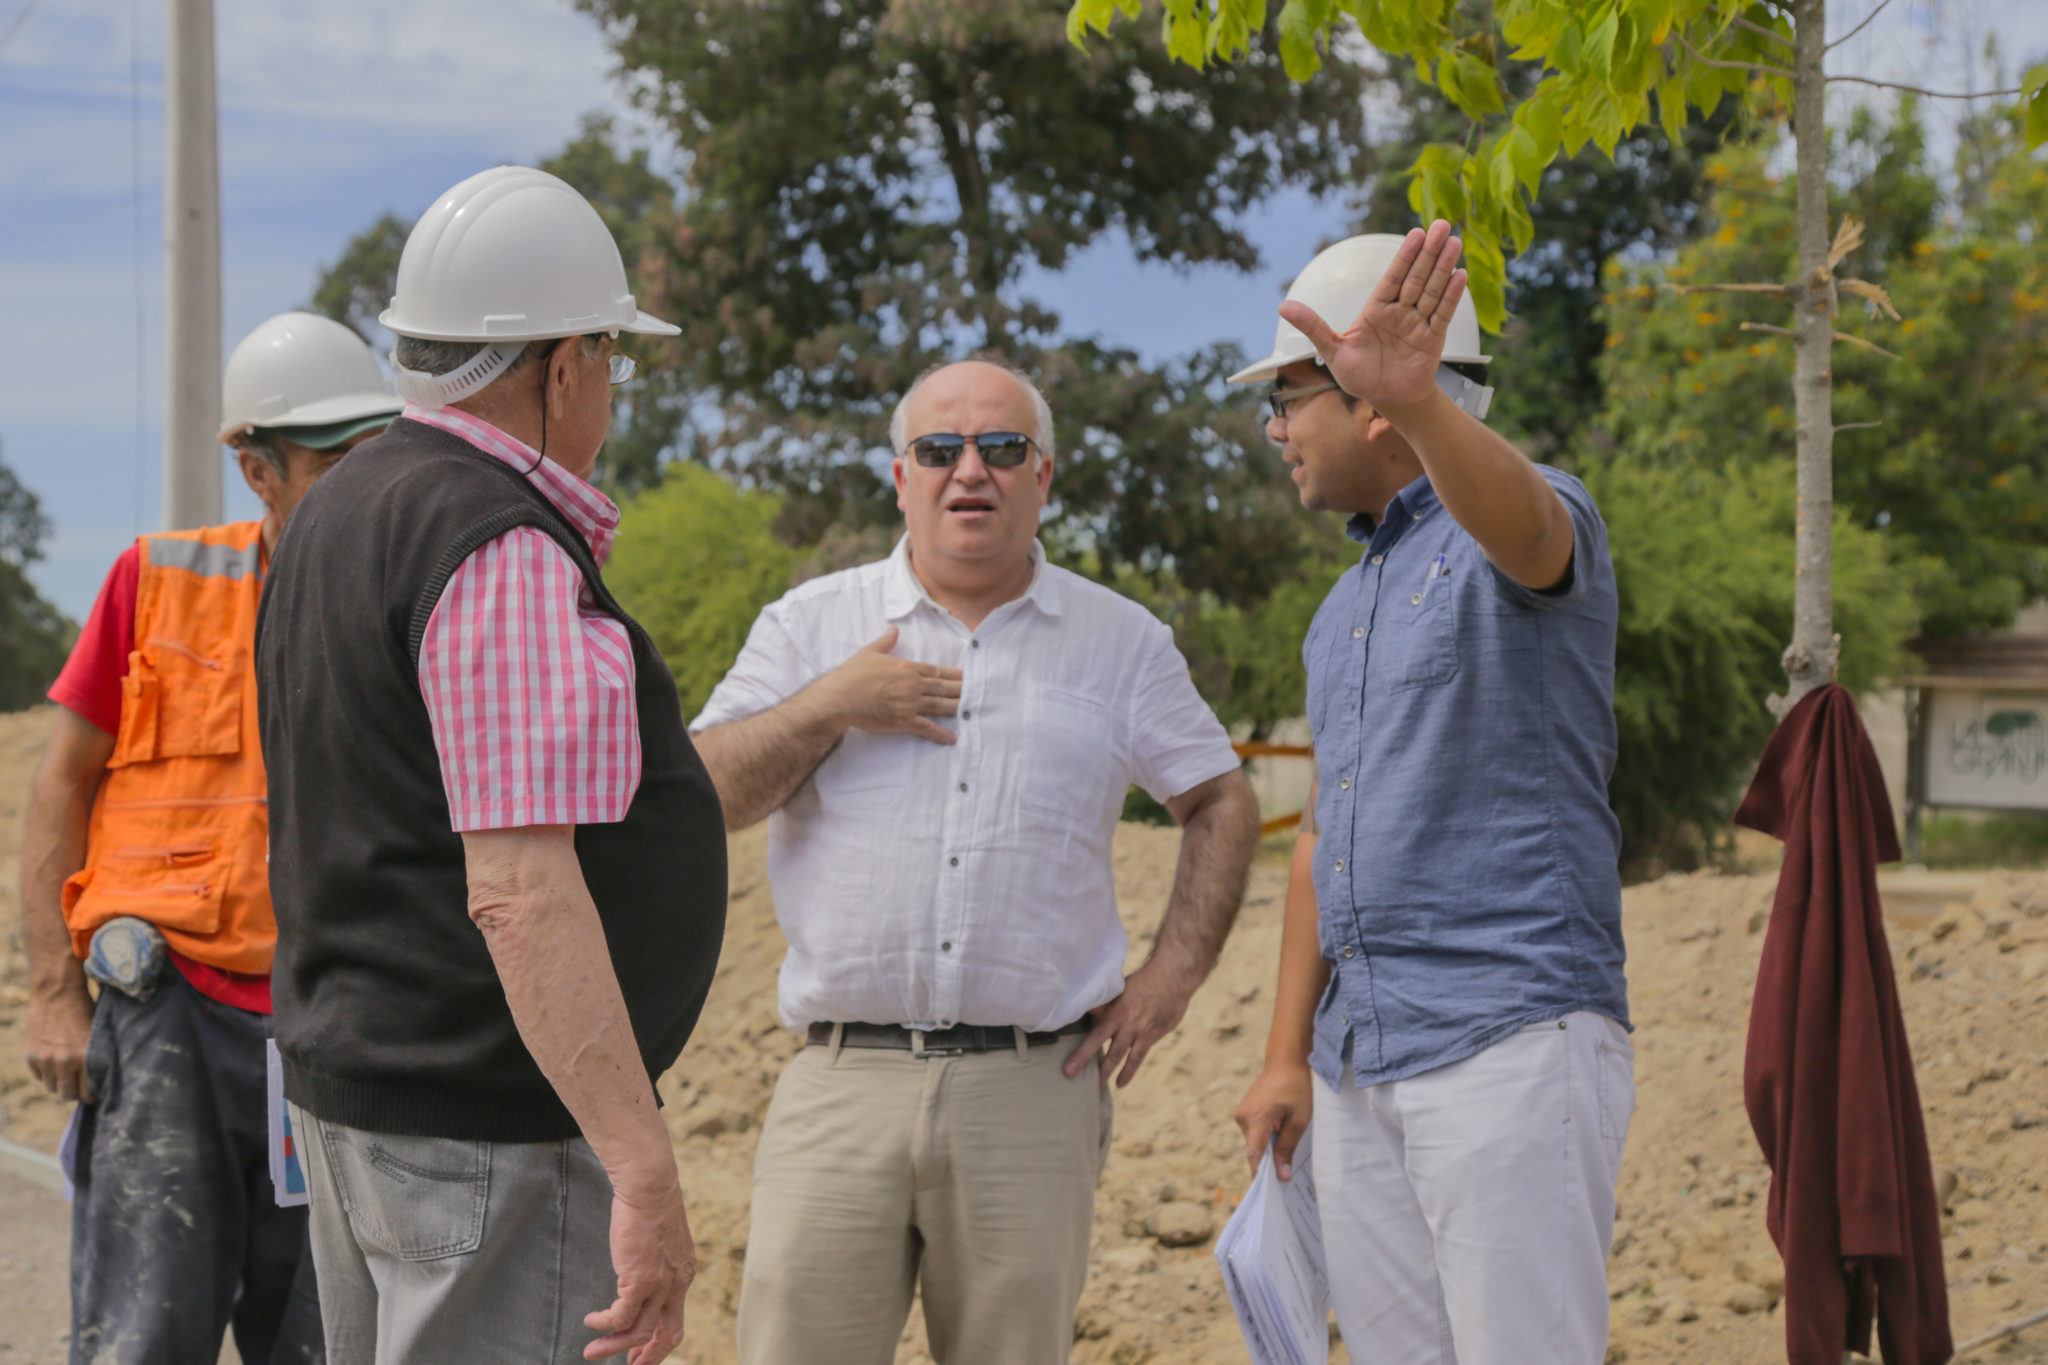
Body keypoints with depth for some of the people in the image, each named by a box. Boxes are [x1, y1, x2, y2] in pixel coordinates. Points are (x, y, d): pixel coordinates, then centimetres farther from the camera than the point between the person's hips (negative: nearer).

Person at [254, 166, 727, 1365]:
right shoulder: (505, 558, -19)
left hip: (359, 1085, 10)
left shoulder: (341, 522, 11)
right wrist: (647, 1174, -29)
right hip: (500, 1129, -10)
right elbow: (520, 893, -27)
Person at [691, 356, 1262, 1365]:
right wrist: (829, 709, -7)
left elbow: (1222, 804, 17)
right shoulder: (811, 626, 10)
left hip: (1035, 1092, 0)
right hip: (844, 1084, 0)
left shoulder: (1122, 641, 11)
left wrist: (1173, 972, 5)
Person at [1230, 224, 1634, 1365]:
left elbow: (1520, 519, -33)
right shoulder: (1350, 606, 21)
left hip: (1512, 1044, -8)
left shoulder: (1537, 525, -6)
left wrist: (1418, 402, -54)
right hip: (1362, 1064, 8)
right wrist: (1290, 1054, 16)